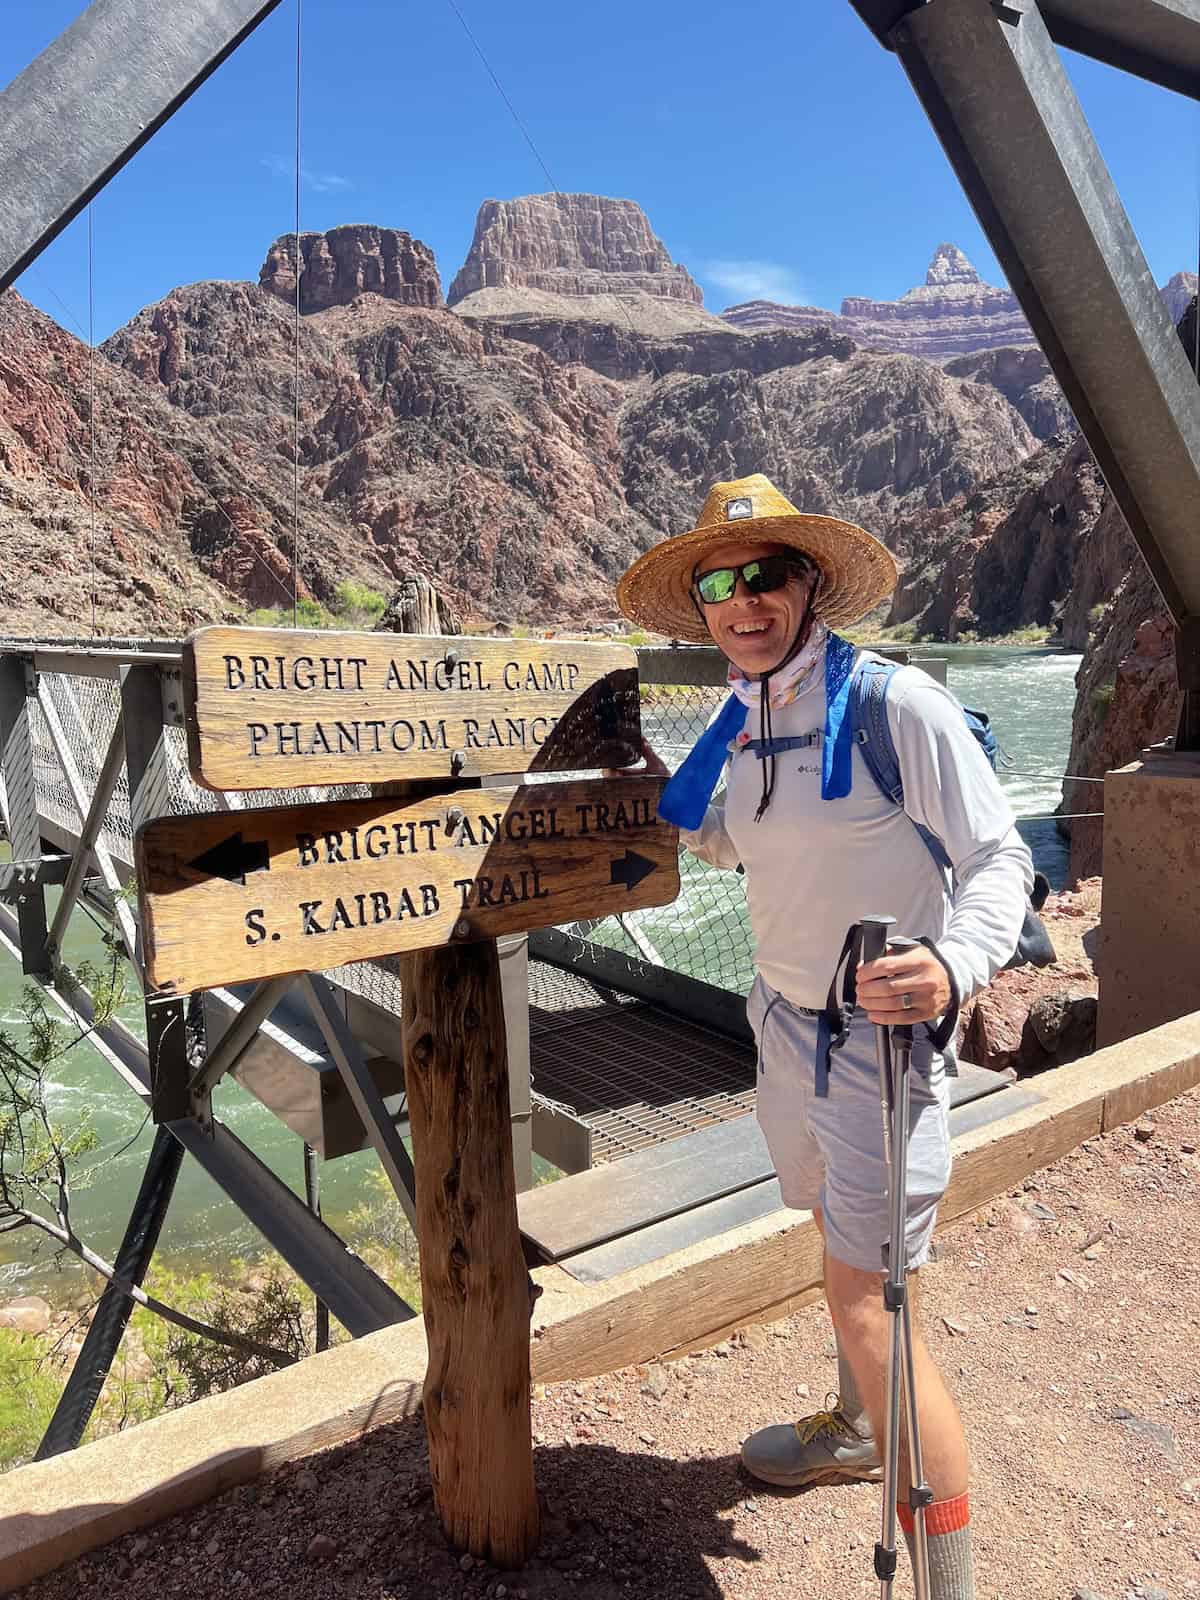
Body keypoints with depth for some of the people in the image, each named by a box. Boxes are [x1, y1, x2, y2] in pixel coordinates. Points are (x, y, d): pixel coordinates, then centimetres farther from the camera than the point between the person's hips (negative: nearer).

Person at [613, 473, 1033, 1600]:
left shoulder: (898, 704, -18)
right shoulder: (743, 722, 5)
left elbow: (997, 859, -18)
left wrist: (954, 967, -35)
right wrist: (658, 787, 11)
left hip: (881, 1033, -7)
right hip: (784, 1021, 8)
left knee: (864, 1299, -7)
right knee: (841, 1244, 26)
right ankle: (851, 1432, 50)